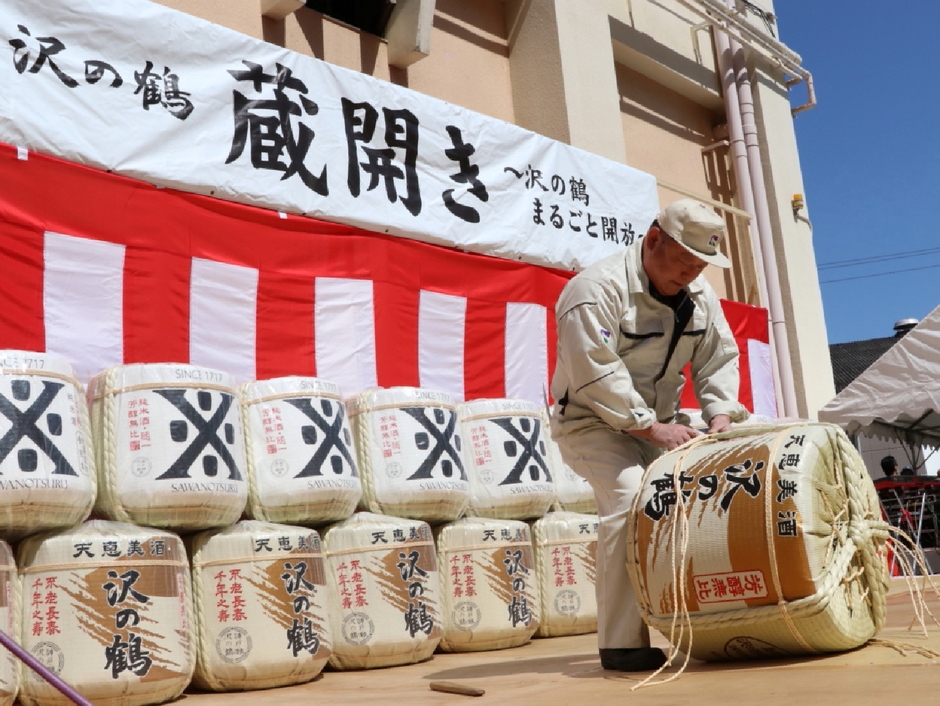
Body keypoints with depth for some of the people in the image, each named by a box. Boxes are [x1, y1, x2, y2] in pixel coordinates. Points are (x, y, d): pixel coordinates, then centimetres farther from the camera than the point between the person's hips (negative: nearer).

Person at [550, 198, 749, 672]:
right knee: (630, 501, -27)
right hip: (591, 420, -7)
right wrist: (650, 426, -30)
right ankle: (620, 644, -18)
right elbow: (595, 373, -28)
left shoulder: (699, 295, 4)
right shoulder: (598, 289, -21)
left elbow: (718, 359, 6)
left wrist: (720, 412, -12)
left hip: (657, 423, 8)